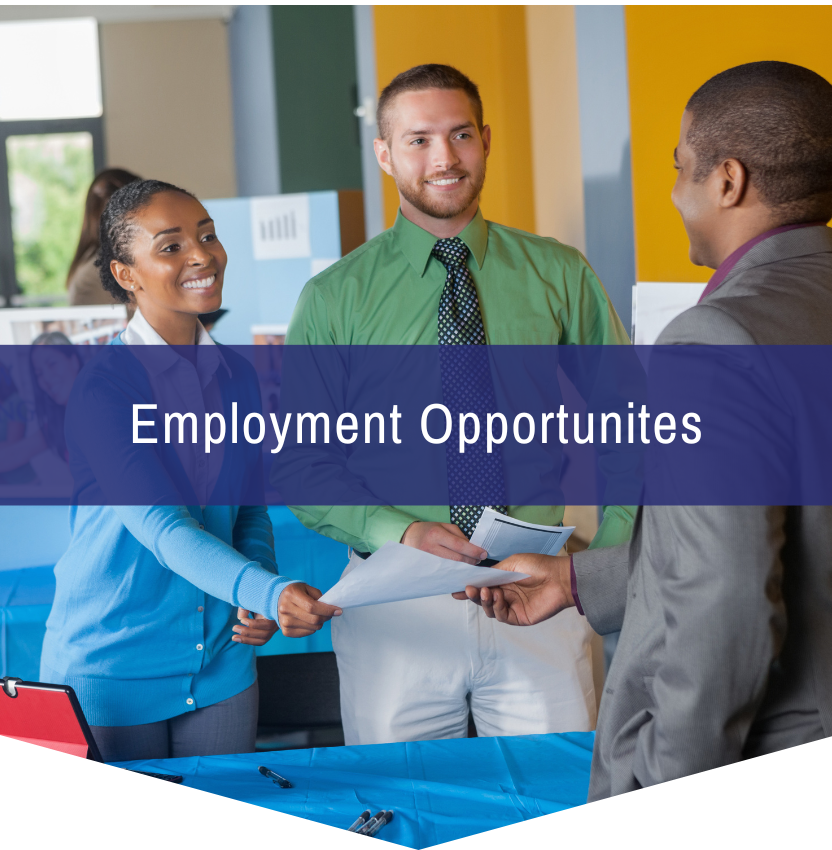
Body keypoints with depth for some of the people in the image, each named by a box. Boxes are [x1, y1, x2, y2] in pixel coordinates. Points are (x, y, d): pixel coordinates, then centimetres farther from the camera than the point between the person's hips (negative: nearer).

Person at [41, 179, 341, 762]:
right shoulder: (103, 387, -16)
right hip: (111, 670, -5)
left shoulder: (237, 375, 4)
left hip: (221, 664, 5)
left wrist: (260, 602, -7)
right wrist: (270, 591, -41)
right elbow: (160, 526, -27)